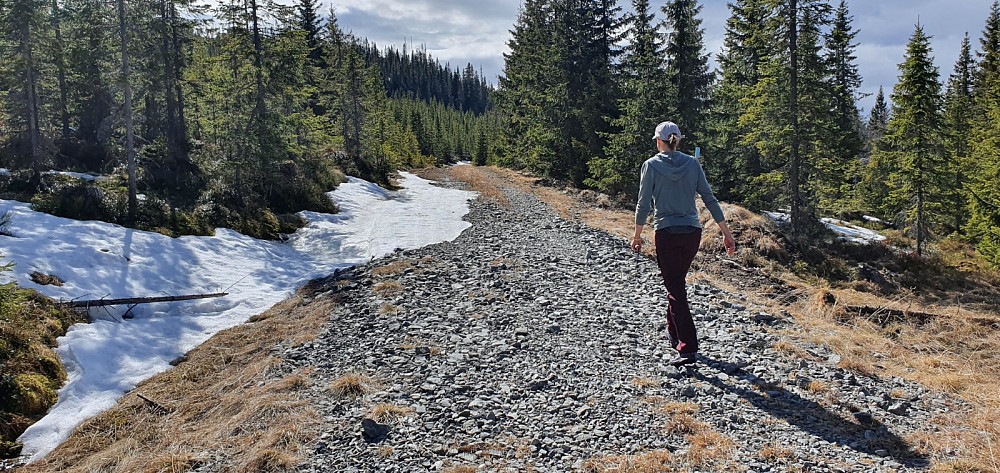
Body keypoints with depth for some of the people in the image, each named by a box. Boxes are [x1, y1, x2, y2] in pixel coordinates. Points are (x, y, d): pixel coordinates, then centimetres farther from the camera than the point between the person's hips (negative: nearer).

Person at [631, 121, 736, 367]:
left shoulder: (651, 165, -4)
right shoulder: (692, 164, 5)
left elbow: (644, 204, -5)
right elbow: (710, 199, 4)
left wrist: (637, 236, 5)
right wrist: (726, 233, 8)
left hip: (667, 233, -4)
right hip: (692, 232, 4)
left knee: (675, 288, -2)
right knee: (678, 282, 23)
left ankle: (687, 348, -8)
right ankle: (674, 331, 38)